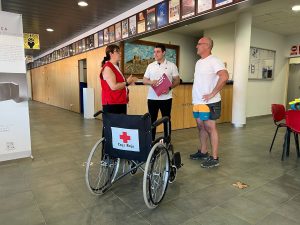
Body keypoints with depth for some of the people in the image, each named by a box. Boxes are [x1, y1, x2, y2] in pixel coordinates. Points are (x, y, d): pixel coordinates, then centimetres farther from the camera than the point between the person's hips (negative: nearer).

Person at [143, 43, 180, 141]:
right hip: (152, 98, 2)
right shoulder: (150, 66, 9)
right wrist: (151, 82, -11)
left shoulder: (171, 66, 2)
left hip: (166, 98, -2)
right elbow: (144, 80, 11)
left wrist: (170, 88, -16)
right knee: (152, 120, 8)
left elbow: (177, 80, 2)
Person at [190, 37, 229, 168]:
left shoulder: (213, 61, -12)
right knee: (201, 127, 15)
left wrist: (212, 93, -23)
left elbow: (224, 76, -25)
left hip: (209, 103, -9)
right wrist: (195, 97, 14)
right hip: (198, 102, 9)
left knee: (210, 128, -3)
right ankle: (203, 152, 29)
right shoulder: (198, 62, 16)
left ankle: (214, 158, 7)